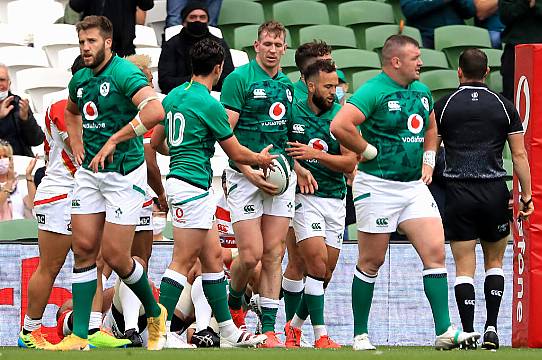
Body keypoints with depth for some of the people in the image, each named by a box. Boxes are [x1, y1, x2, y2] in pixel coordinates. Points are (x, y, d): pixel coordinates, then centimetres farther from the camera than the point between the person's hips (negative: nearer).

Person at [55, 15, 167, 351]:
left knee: (116, 257, -5)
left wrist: (114, 140, -26)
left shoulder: (124, 73, -15)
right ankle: (79, 336, 4)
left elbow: (155, 110, -32)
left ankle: (155, 313, 22)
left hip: (124, 172, -7)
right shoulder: (80, 80, 10)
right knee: (84, 250, 2)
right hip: (89, 172, 7)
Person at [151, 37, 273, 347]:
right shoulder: (209, 105, -12)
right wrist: (260, 159, 17)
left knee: (213, 257, 12)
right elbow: (236, 152, -3)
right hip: (193, 185, -9)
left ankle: (229, 332, 16)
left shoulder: (174, 96, 11)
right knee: (184, 260, -9)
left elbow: (157, 142, 20)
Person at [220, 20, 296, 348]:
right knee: (251, 254, -9)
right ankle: (234, 305, 20)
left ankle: (269, 329, 4)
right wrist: (248, 171, -17)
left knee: (274, 254, 2)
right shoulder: (239, 79, -5)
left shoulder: (288, 85, 14)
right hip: (246, 176, -5)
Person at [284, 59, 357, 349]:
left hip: (335, 198, 4)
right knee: (318, 263, -17)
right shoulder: (292, 113, -2)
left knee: (326, 273, 6)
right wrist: (298, 169, -12)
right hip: (305, 196, -4)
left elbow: (349, 163, -3)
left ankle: (295, 326, 25)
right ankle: (321, 337, -15)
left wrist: (315, 154, -17)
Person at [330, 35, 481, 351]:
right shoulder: (374, 91, -13)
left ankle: (445, 331, -9)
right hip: (377, 187, -6)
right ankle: (360, 334, 13)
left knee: (435, 251, -6)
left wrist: (429, 160, 16)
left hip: (415, 186, 6)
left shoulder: (422, 92, 11)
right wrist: (369, 152, -14)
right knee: (371, 262, 2)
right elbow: (340, 126, -23)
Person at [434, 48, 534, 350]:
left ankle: (468, 332, -5)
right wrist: (527, 196, 6)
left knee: (464, 266, 2)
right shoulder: (504, 106, 3)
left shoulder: (444, 106, 2)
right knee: (494, 261, 15)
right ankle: (491, 327, 4)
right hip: (495, 192, 1)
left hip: (458, 192, -1)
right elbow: (520, 155, 1)